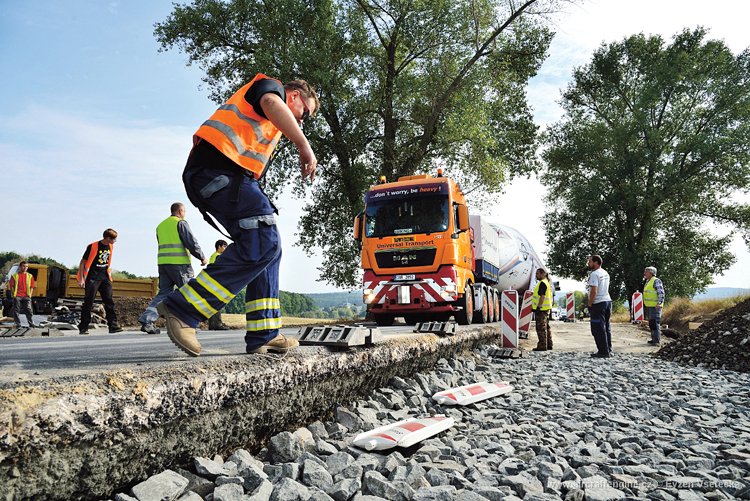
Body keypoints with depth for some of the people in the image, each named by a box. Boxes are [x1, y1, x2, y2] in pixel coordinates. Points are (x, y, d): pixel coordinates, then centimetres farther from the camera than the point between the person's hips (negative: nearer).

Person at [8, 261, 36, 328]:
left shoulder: (30, 276, 10)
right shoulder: (15, 276, 6)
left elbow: (32, 287, 10)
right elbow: (11, 286, 5)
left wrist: (30, 294, 0)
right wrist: (13, 294, -4)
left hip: (26, 296, 0)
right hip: (17, 296, 0)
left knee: (29, 310, -4)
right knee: (16, 311, 3)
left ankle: (31, 323, -2)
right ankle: (18, 324, 10)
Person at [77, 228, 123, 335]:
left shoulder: (111, 247, 8)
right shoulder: (93, 246, -12)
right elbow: (83, 262, -8)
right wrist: (81, 279, -12)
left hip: (104, 277, 6)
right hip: (92, 277, -6)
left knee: (109, 301, -1)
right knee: (88, 302, -3)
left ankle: (113, 325, -1)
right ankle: (83, 328, 5)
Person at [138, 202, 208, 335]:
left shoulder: (160, 226, 20)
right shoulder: (181, 223, -3)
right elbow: (191, 242, -9)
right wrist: (202, 258, -3)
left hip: (162, 263, 7)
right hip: (180, 264, -7)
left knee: (163, 293, 8)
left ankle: (147, 320, -4)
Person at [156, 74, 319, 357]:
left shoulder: (269, 124, 36)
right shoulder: (271, 86, 11)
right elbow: (271, 103, -15)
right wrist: (304, 146, -20)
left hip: (210, 175, 10)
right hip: (220, 169, -10)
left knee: (266, 247, 7)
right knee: (262, 245, -19)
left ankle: (263, 335, 3)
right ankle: (182, 309, -19)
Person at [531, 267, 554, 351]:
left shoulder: (542, 283, -15)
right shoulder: (547, 283, 19)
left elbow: (542, 296, -22)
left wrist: (538, 307, -22)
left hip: (541, 309, -11)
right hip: (546, 309, 11)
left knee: (541, 328, -8)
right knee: (546, 327, 16)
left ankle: (542, 346, -7)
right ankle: (549, 344, 22)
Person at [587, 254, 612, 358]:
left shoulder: (594, 274, -15)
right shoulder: (606, 273, 15)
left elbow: (594, 291, -21)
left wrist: (589, 305, -14)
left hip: (598, 303, -10)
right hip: (608, 301, 10)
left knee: (598, 329, -5)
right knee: (606, 328, 15)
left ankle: (603, 352, -5)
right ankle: (608, 350, 20)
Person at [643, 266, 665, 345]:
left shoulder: (656, 281, -10)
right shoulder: (648, 282, 19)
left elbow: (661, 293, -16)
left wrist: (659, 303, -25)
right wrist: (644, 304, 21)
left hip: (655, 306, -10)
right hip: (648, 306, 10)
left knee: (655, 323, -10)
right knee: (651, 323, 13)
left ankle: (657, 341, -8)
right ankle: (654, 339, 20)